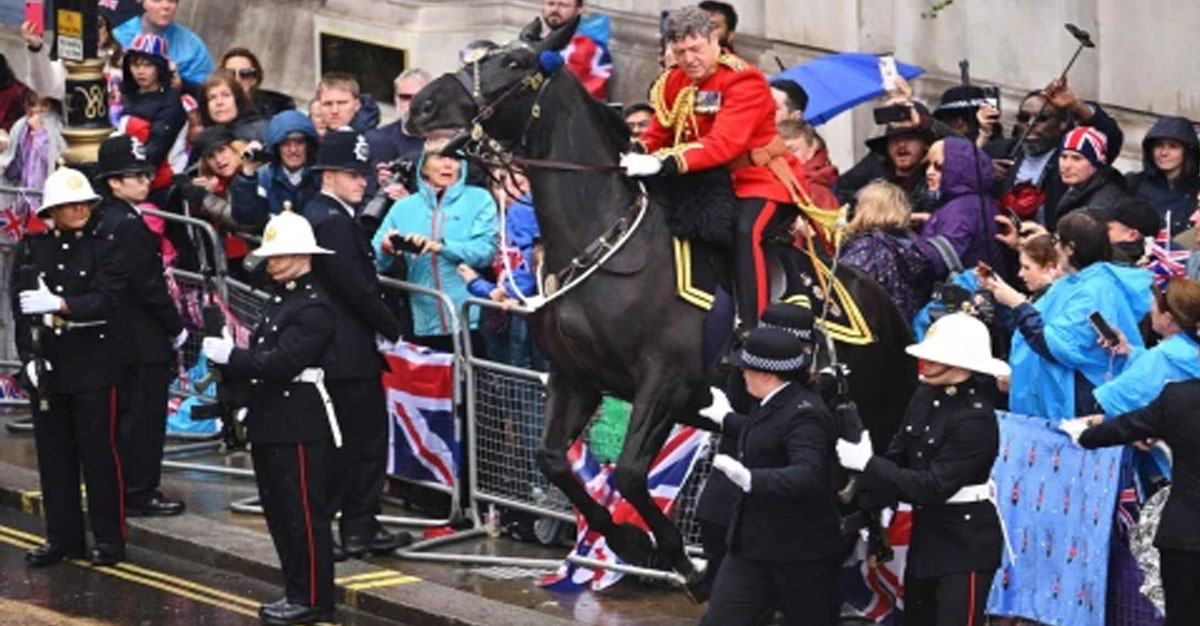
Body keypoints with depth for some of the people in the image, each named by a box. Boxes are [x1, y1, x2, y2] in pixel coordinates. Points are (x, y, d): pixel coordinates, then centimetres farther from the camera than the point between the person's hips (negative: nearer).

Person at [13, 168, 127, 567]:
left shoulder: (105, 248, -1)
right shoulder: (32, 249, 8)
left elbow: (105, 299, -15)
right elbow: (20, 305, 3)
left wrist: (59, 305, -29)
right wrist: (29, 355, -9)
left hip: (92, 365, -3)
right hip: (48, 364, 3)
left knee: (99, 451, -2)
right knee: (53, 453, 7)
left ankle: (109, 538, 6)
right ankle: (63, 537, 16)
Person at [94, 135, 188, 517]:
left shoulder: (103, 221, 9)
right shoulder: (129, 226, -19)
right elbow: (149, 286, -20)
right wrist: (177, 329, -11)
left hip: (118, 338, 9)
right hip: (143, 341, -9)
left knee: (125, 414, 15)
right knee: (144, 416, -2)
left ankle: (123, 488, 21)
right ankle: (140, 491, 2)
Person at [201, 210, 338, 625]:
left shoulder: (314, 307, -15)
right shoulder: (279, 299, 16)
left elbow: (283, 362, -23)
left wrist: (230, 355, -18)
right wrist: (226, 370, 1)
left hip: (301, 427, -10)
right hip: (271, 423, 10)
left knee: (304, 514, -3)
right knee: (279, 513, 15)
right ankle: (298, 592, 24)